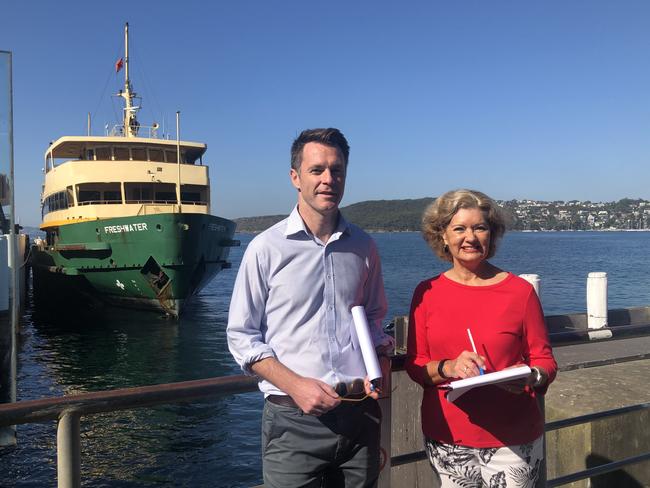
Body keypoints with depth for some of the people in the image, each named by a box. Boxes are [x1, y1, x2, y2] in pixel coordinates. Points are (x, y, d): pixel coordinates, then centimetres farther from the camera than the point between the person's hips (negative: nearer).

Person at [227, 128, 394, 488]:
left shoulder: (363, 247, 6)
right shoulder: (267, 248, -5)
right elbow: (242, 337, -3)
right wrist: (296, 385, -14)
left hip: (360, 414, 4)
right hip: (293, 419, -3)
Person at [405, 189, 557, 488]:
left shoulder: (520, 291, -5)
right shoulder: (426, 293, 0)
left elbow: (544, 361, 2)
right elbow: (414, 365, 1)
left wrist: (531, 378, -20)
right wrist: (448, 368, -18)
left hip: (512, 440, -1)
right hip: (445, 438, 2)